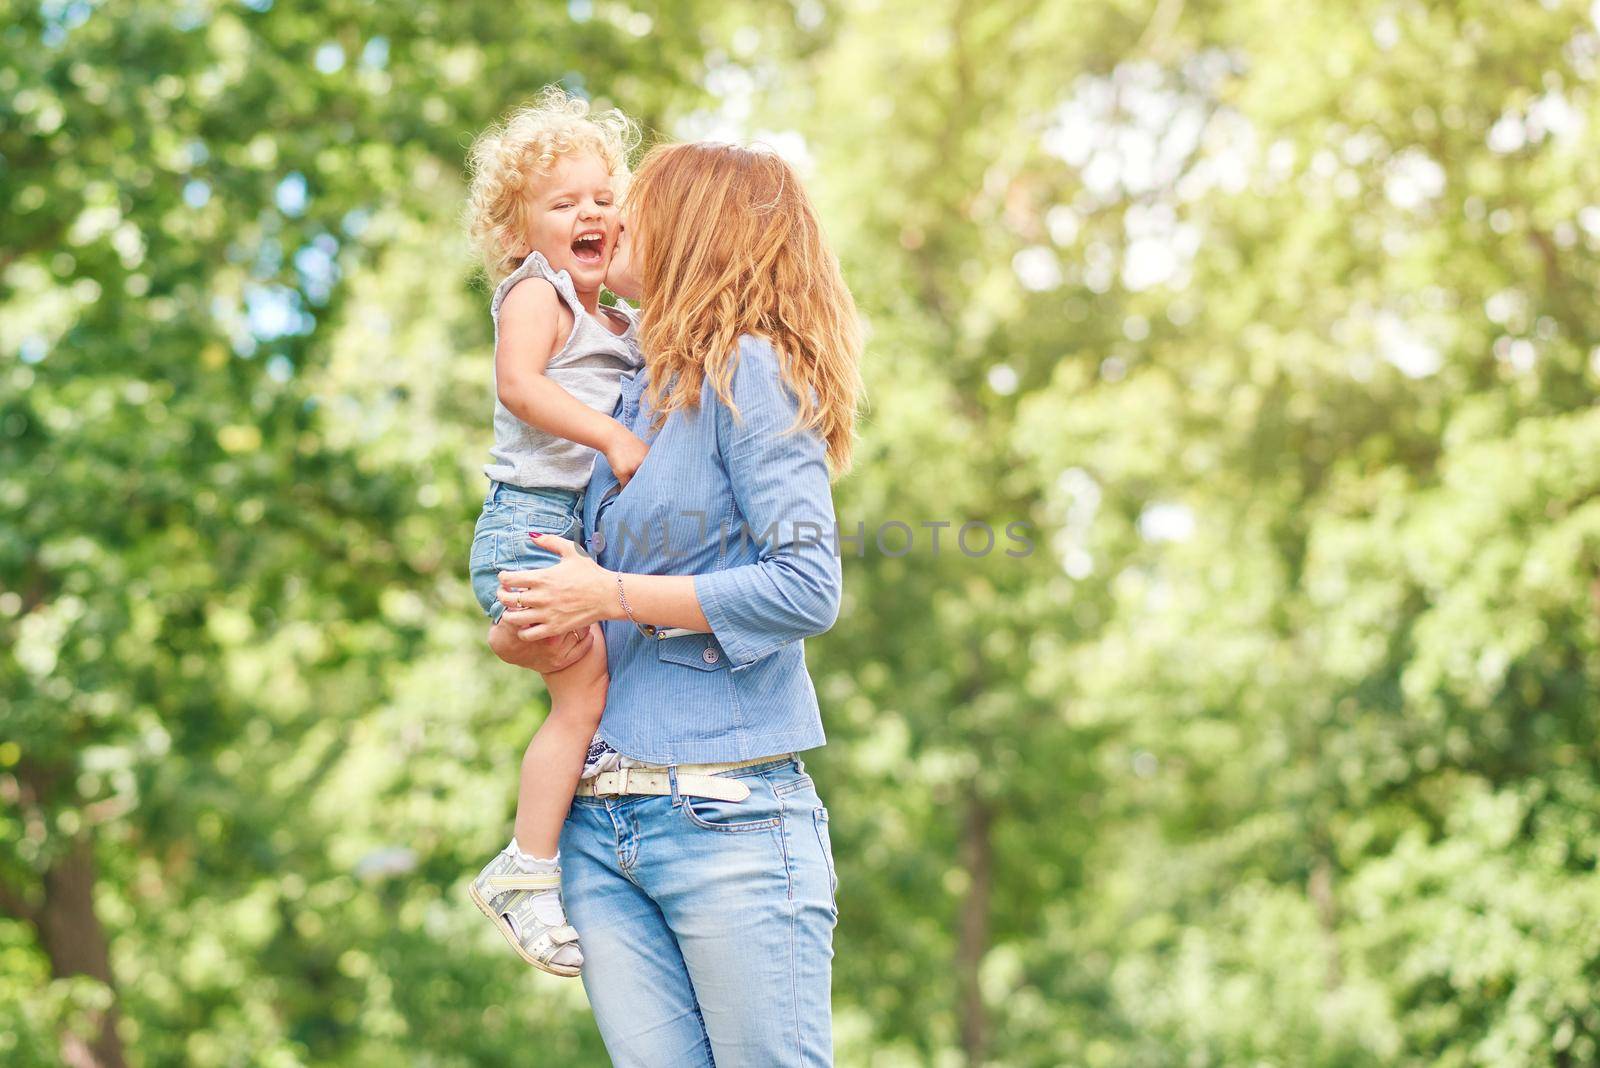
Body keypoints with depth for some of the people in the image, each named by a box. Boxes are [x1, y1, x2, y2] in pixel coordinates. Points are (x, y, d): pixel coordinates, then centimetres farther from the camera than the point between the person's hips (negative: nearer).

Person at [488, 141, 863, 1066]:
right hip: (605, 831, 7)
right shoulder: (631, 398, 18)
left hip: (731, 821, -7)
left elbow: (810, 589, -14)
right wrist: (520, 635, 4)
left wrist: (613, 596, -11)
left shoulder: (749, 369, -5)